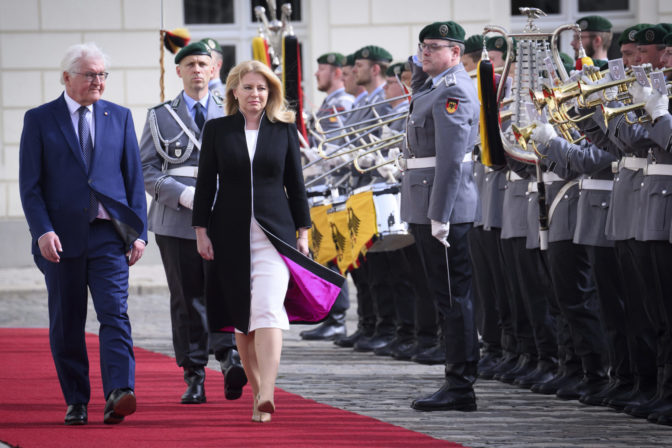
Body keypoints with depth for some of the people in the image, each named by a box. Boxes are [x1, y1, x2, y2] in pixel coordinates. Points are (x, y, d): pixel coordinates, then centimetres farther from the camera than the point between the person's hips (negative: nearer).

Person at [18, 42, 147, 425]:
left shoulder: (120, 117, 10)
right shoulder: (39, 120, 3)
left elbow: (134, 178, 11)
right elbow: (30, 185, 0)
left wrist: (139, 231, 2)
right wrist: (43, 231, -13)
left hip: (109, 235, 1)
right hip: (62, 237, -1)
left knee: (115, 314, -14)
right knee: (66, 325, 5)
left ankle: (119, 394, -24)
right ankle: (76, 402, 14)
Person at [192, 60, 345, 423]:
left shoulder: (284, 130, 7)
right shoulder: (217, 130, 6)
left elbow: (296, 184, 10)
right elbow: (205, 184, 6)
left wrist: (303, 231, 6)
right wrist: (201, 231, 1)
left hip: (274, 232, -1)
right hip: (231, 234, 1)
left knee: (267, 310, -15)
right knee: (240, 315, 5)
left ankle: (266, 396, -25)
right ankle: (257, 390, 17)